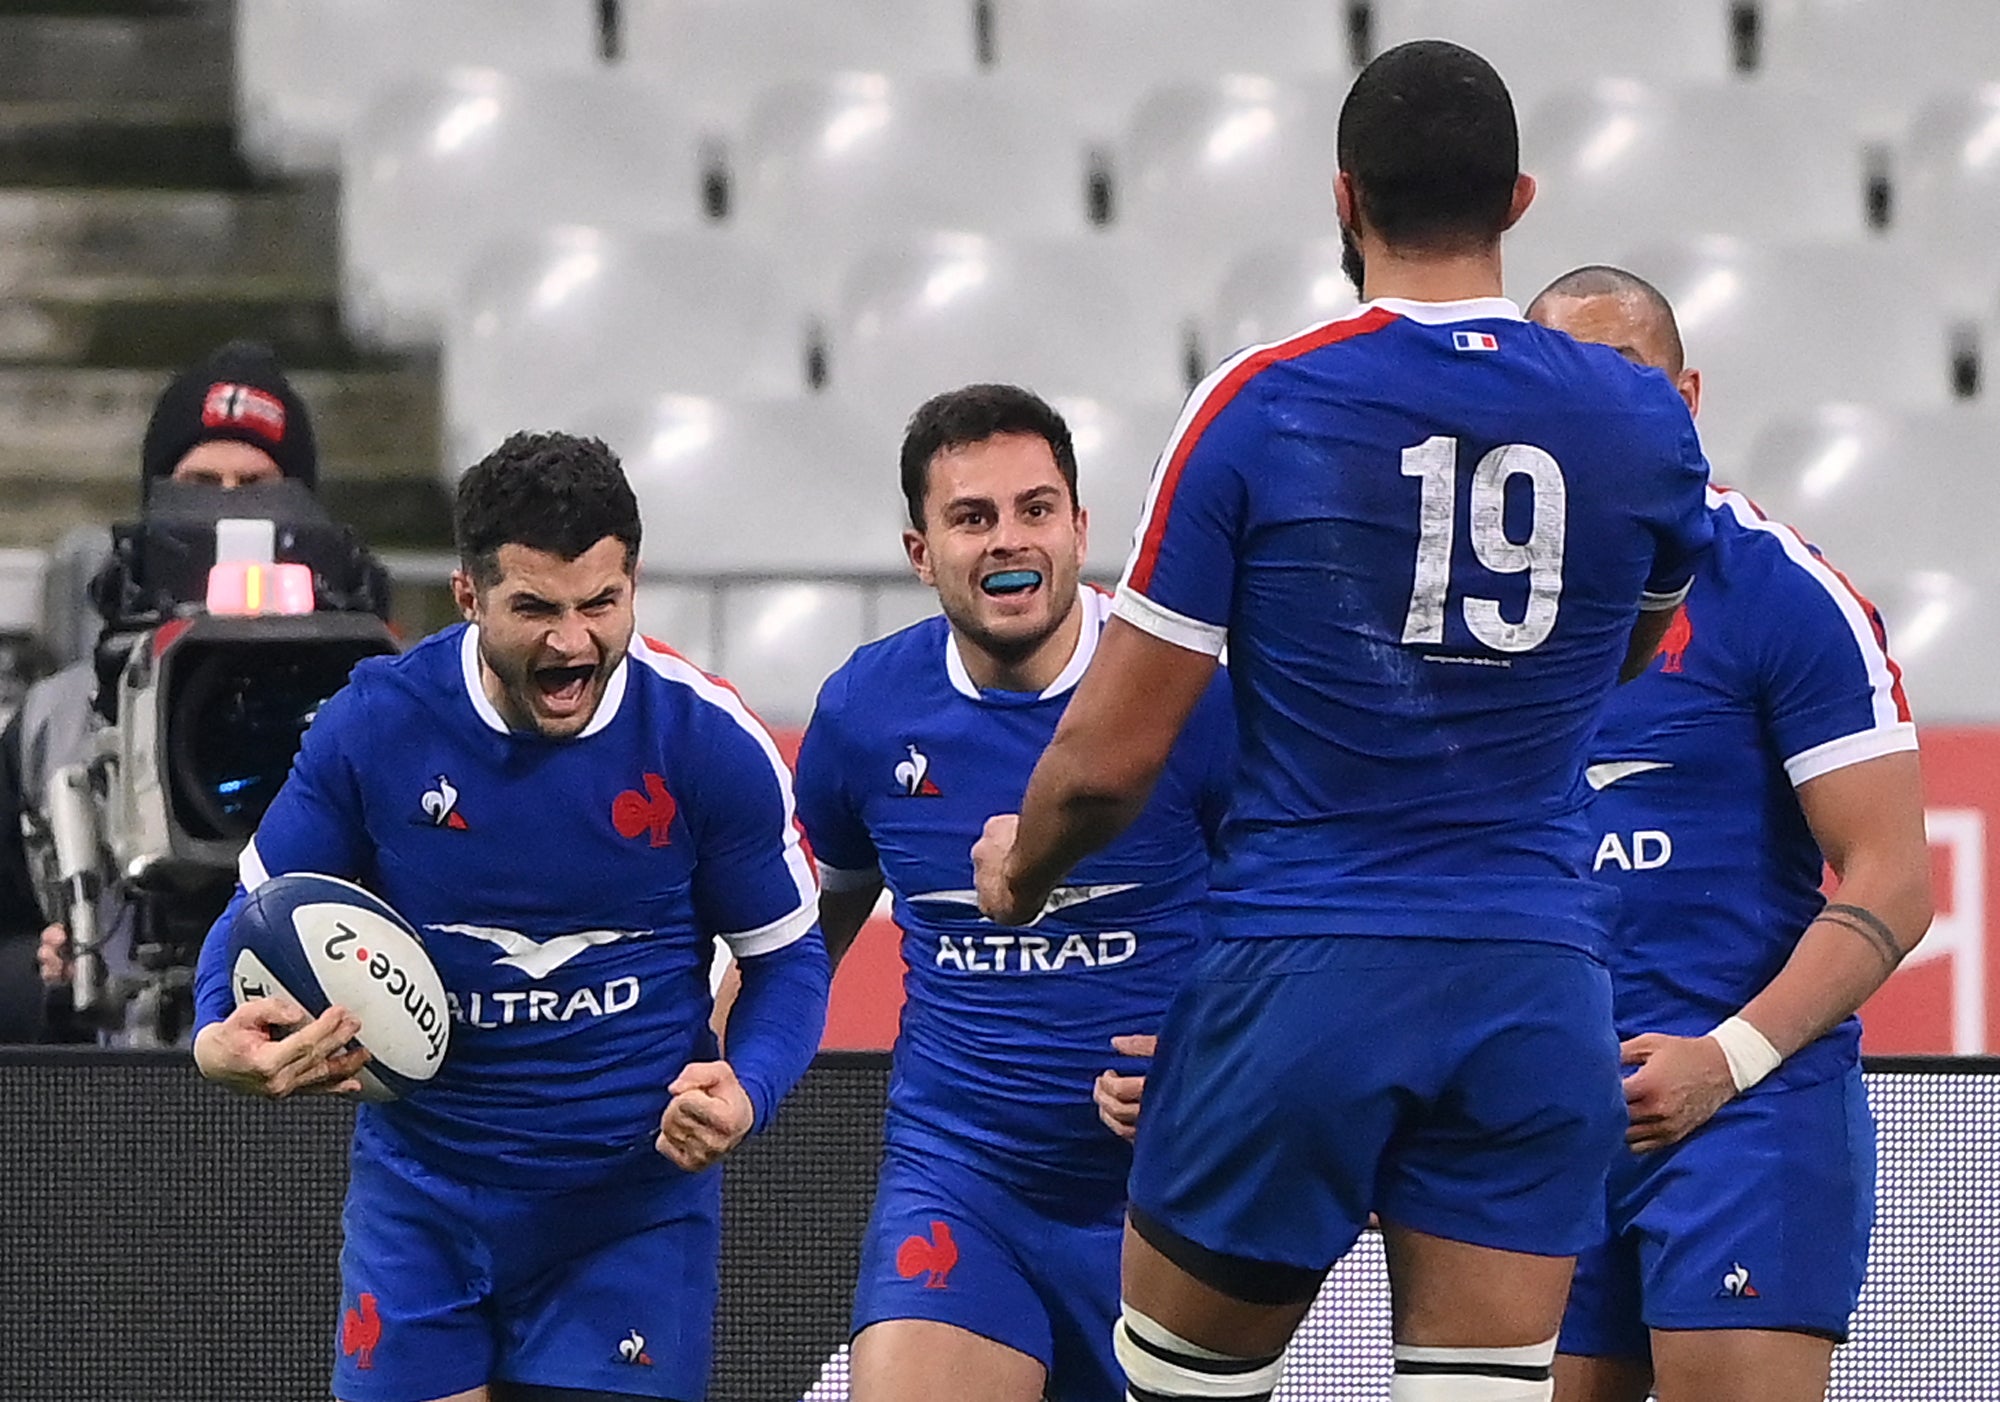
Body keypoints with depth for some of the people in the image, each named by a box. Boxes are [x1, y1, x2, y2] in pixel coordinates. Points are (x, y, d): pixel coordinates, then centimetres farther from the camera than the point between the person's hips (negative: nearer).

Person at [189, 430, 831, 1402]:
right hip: (421, 1196, 1)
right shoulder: (374, 724, -10)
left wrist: (744, 1092, -21)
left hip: (634, 1201, -1)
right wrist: (222, 1039, -19)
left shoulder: (708, 740, -12)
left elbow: (785, 958, 0)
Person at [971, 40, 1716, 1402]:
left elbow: (1109, 758, -4)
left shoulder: (1259, 409, -6)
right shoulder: (1642, 421, 2)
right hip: (1540, 985, 2)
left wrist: (1018, 871, 16)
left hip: (1302, 981, -2)